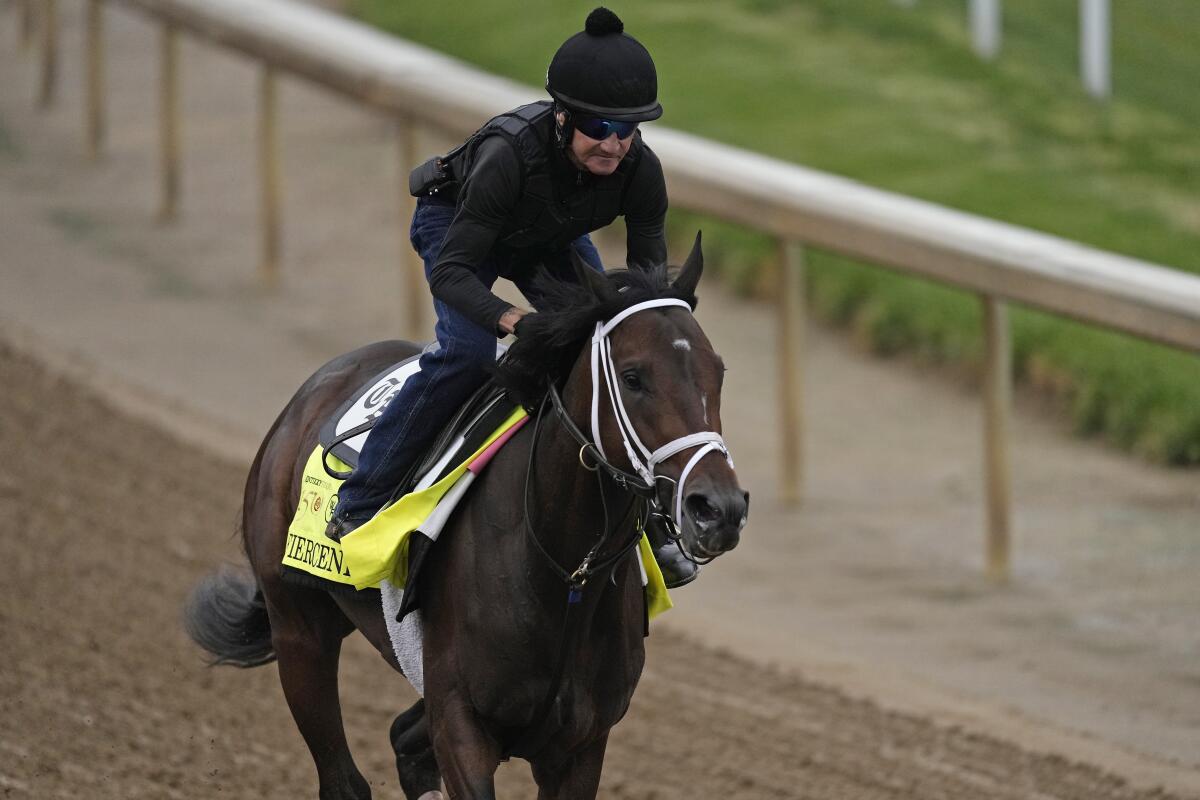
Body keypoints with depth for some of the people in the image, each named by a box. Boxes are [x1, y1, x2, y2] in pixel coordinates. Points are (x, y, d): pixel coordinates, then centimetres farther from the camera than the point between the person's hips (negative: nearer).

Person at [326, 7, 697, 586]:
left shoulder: (640, 170, -30)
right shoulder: (510, 155, -43)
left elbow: (649, 276, -18)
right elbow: (451, 271, -40)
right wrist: (510, 318, -58)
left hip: (552, 240, 5)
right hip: (454, 220, -5)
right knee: (467, 350, -27)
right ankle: (358, 505, -17)